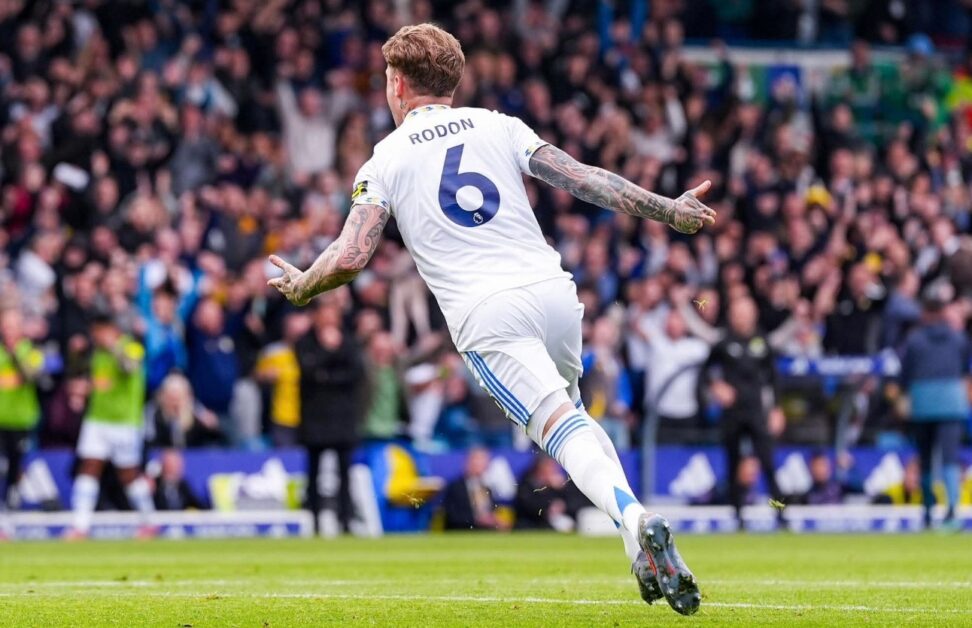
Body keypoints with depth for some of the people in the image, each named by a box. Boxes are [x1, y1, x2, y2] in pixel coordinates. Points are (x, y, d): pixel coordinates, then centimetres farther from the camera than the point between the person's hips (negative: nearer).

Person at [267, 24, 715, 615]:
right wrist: (668, 210, 14)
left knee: (565, 430, -12)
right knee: (571, 412, 24)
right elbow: (584, 179, 8)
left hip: (487, 316, -4)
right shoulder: (499, 126, 15)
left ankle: (635, 521, -39)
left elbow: (350, 259, -1)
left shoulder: (385, 161, 8)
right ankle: (645, 541, 7)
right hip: (553, 291, 4)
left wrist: (300, 285, 20)